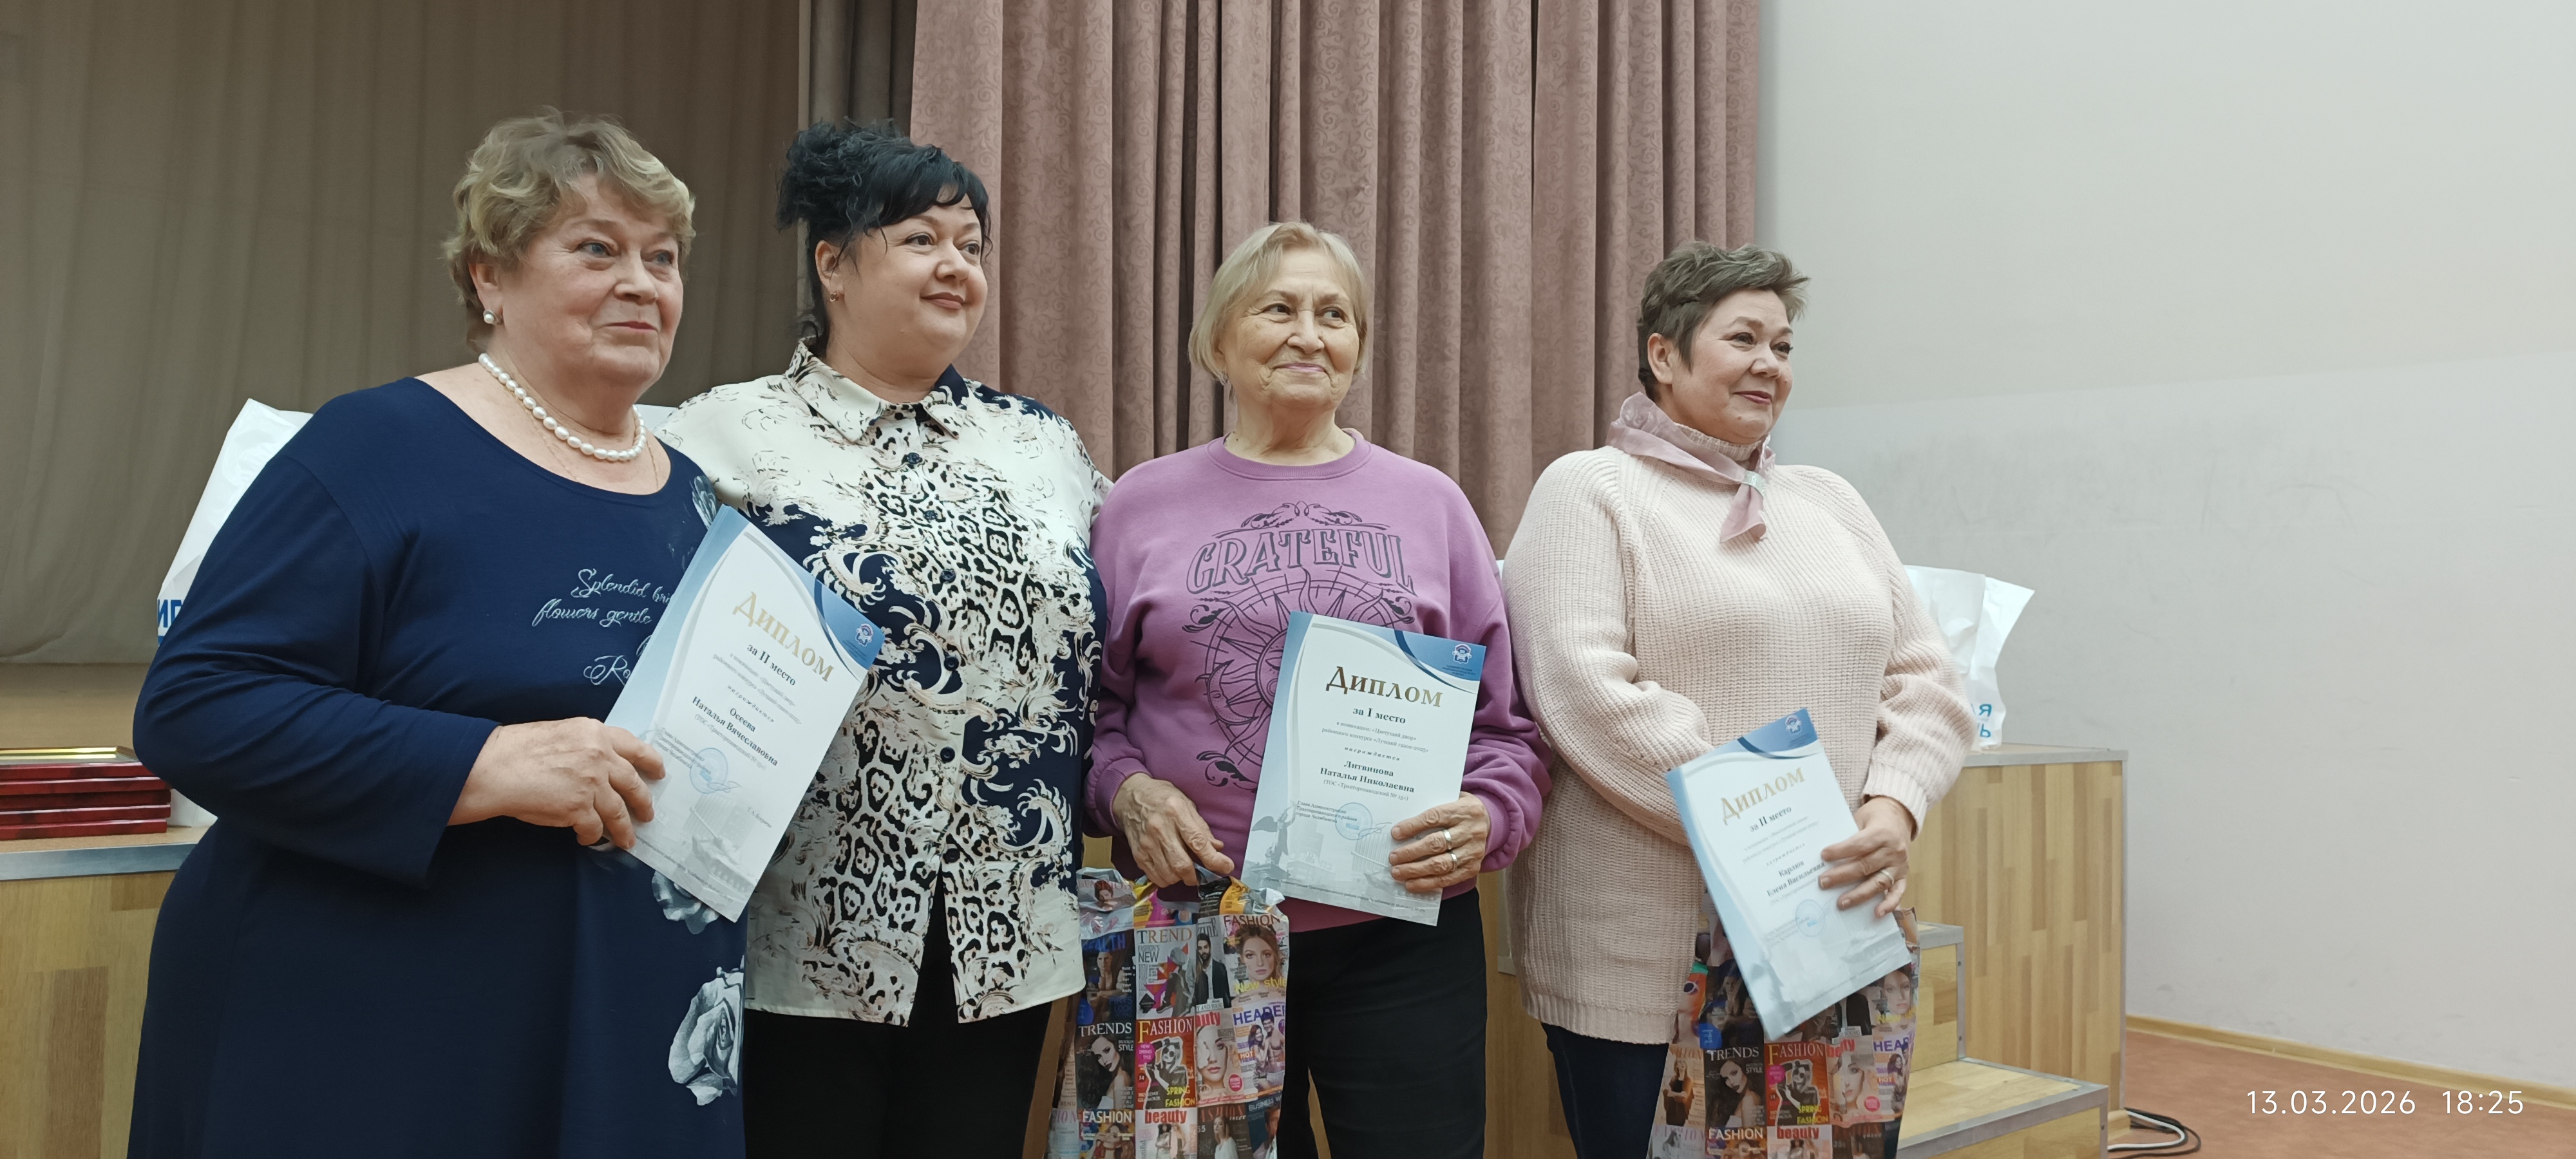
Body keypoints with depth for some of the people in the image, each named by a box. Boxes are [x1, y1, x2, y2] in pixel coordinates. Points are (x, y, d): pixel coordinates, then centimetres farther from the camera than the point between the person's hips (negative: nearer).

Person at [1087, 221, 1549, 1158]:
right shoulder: (1141, 506, 6)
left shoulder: (1429, 503, 7)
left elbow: (1505, 719, 9)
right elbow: (1091, 705, 11)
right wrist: (1126, 791, -9)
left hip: (1402, 930, 1)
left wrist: (1489, 819, -10)